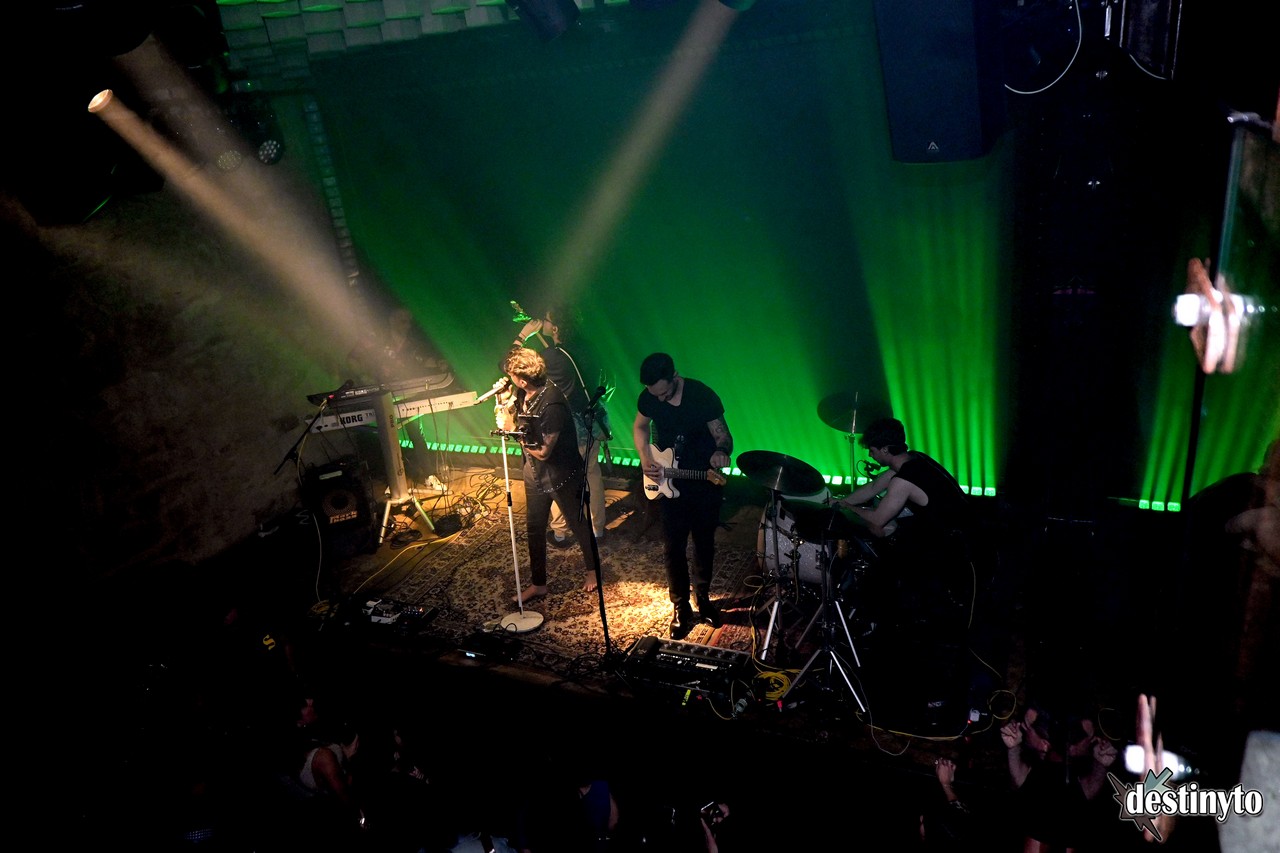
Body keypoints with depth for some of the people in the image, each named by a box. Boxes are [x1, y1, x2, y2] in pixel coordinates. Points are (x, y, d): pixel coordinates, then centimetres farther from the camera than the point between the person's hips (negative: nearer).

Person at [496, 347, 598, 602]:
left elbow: (543, 451, -27)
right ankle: (538, 583, 30)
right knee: (534, 528, 15)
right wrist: (503, 403, -11)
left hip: (561, 475, -8)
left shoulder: (551, 405, -31)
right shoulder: (523, 394, -6)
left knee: (578, 524, 15)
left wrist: (513, 430, -20)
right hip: (534, 472, 8)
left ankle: (592, 569, 38)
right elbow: (506, 423, 7)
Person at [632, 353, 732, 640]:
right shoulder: (648, 398, -10)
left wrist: (721, 452, -39)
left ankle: (703, 598, 35)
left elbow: (723, 436, -16)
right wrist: (646, 460, -6)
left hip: (705, 483, -2)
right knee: (673, 547, 4)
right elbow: (640, 426, 9)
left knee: (704, 544, 14)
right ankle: (680, 607, 19)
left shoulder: (703, 396, -21)